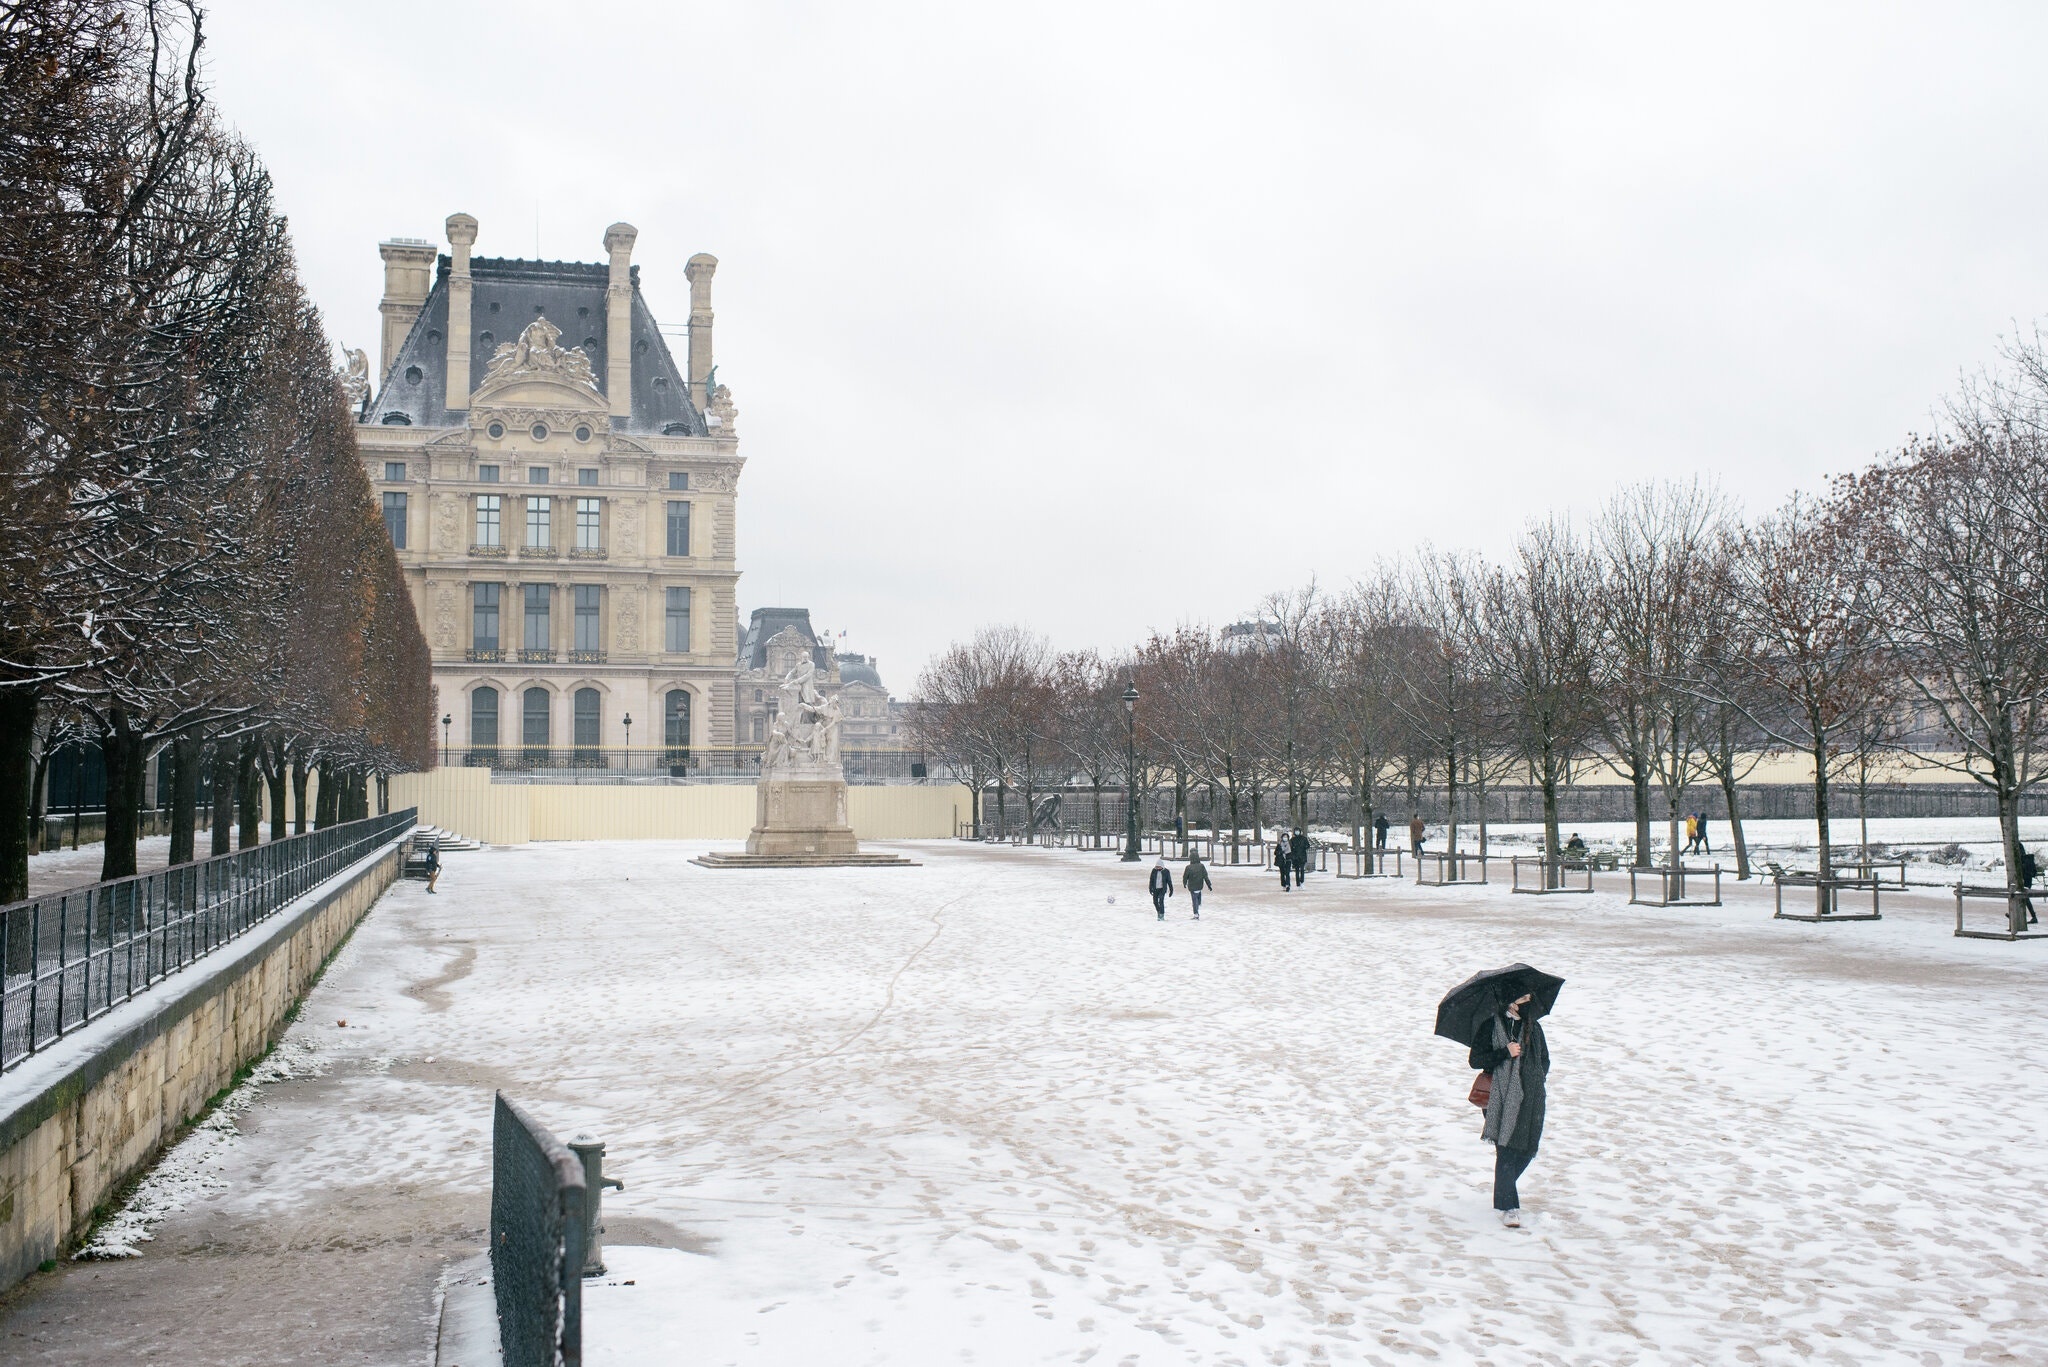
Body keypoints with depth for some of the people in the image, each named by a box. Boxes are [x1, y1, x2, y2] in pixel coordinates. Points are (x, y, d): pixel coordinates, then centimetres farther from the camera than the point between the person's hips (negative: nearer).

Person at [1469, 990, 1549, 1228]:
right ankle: (1509, 1207, -3)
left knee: (1527, 1150, 8)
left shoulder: (1534, 1027, 12)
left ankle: (1505, 1189, 34)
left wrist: (1537, 1080, 4)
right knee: (1506, 1151, -9)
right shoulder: (1492, 1025, -3)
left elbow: (1545, 1060, 22)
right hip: (1503, 1100, -5)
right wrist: (1505, 1053, -16)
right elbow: (1476, 1060, -5)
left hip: (1531, 1099, 5)